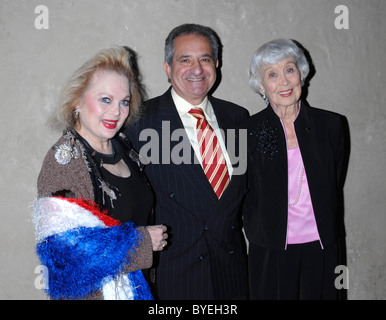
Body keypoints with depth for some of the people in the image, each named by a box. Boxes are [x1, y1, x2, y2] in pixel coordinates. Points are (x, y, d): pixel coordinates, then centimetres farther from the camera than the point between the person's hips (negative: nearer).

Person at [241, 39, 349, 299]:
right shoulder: (248, 131, -5)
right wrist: (258, 235, 1)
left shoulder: (331, 124, 0)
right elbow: (246, 195, 2)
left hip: (321, 249, 2)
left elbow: (334, 187, 7)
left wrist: (328, 233, 6)